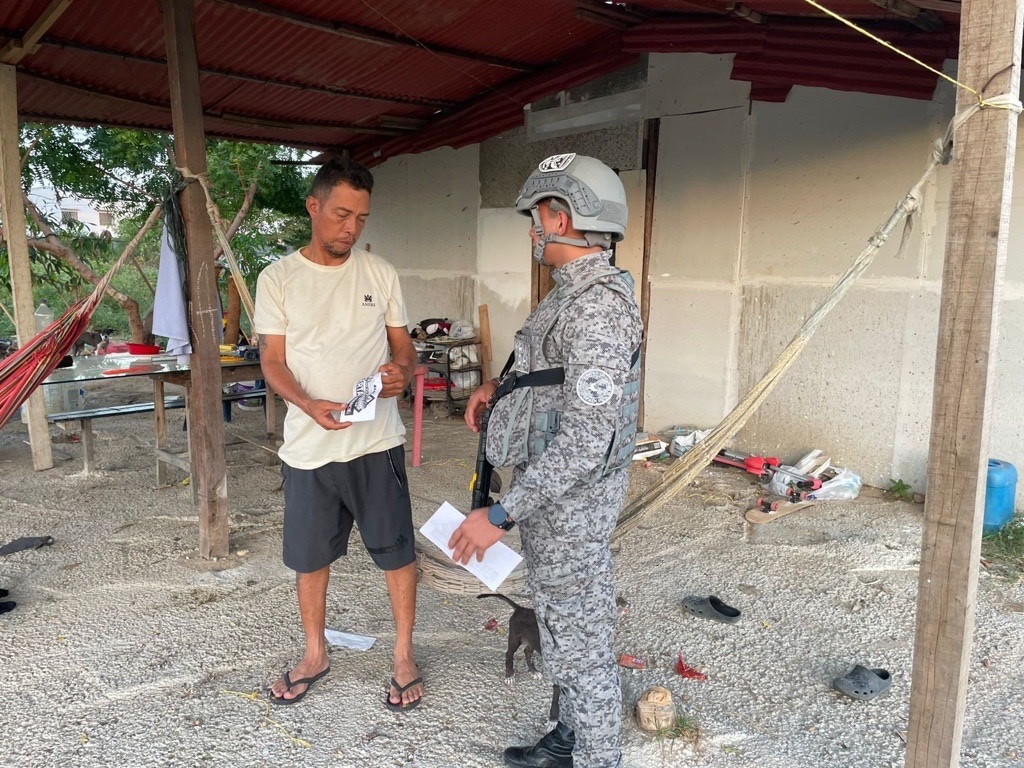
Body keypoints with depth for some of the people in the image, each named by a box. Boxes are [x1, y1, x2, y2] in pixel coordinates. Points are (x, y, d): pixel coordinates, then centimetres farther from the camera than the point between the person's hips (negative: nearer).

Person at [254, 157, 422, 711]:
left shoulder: (380, 274, 2)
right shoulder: (277, 279, -1)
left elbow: (403, 347, 6)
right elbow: (273, 361, -3)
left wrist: (402, 371, -18)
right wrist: (310, 405, -22)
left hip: (377, 442, 0)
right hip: (309, 447, 0)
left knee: (396, 552, 8)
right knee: (309, 557, 14)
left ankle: (404, 656, 28)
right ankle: (315, 655, 37)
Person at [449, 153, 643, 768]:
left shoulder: (598, 307, -25)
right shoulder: (574, 292, 9)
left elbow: (586, 440, -30)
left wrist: (502, 514, -27)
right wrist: (503, 386, 9)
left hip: (569, 502, -10)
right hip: (552, 490, 10)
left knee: (578, 642, 7)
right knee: (563, 629, 24)